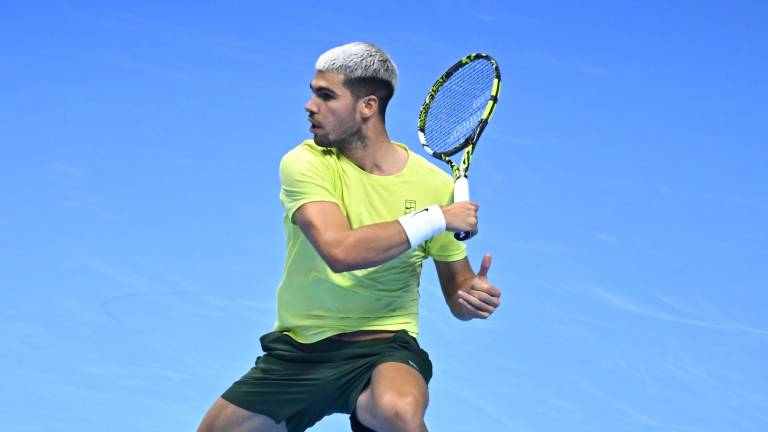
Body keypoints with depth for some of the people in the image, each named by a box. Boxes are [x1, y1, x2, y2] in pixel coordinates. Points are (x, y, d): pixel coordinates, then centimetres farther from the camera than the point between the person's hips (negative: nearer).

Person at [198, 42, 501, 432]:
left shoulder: (436, 185, -3)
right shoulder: (304, 164, -8)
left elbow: (457, 290, 6)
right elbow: (340, 250, -26)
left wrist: (475, 295, -18)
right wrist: (435, 218, -20)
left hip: (384, 351, -2)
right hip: (296, 352, 2)